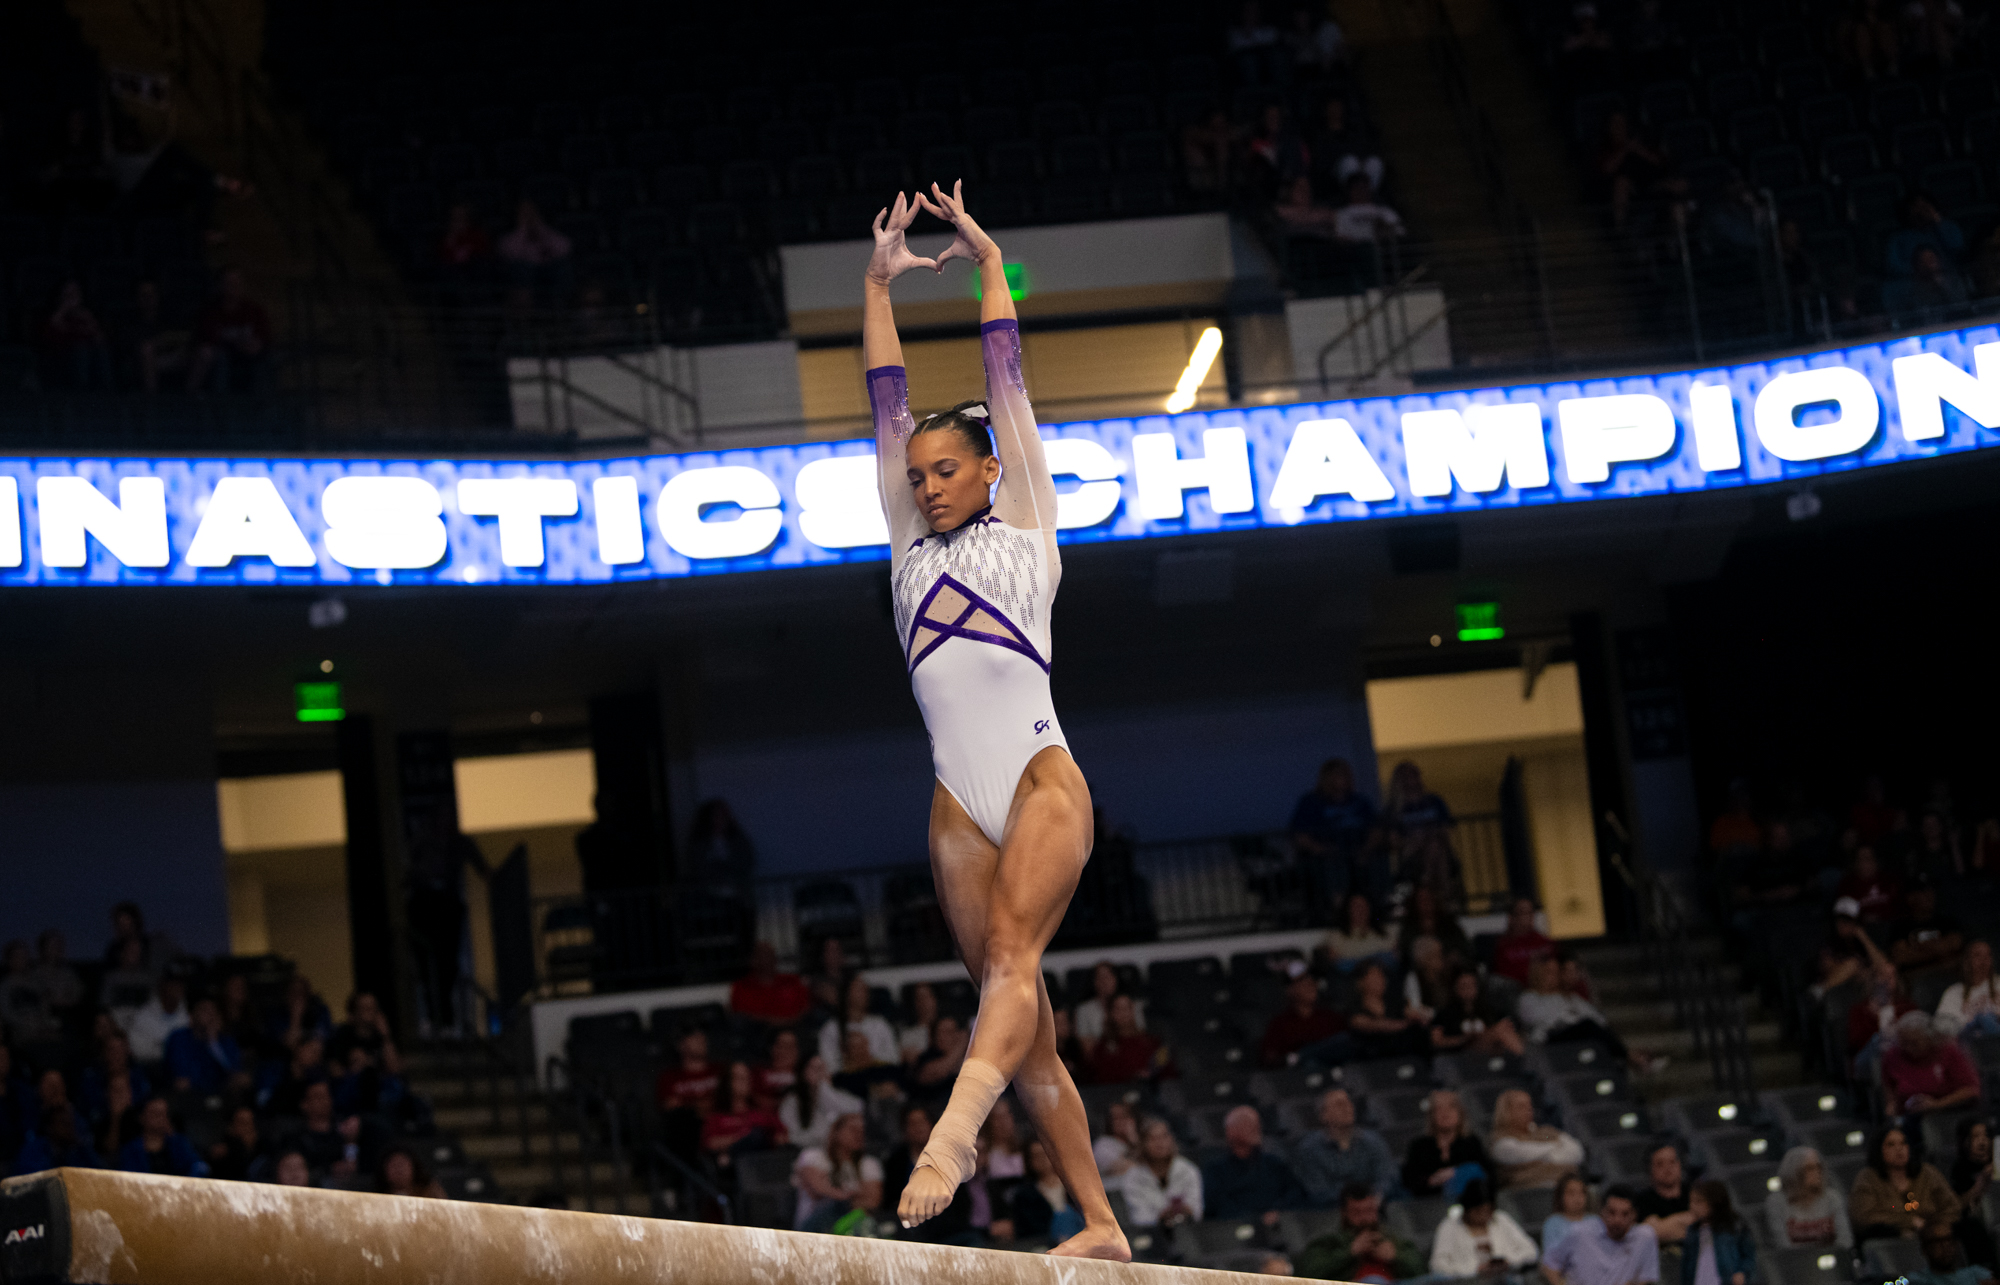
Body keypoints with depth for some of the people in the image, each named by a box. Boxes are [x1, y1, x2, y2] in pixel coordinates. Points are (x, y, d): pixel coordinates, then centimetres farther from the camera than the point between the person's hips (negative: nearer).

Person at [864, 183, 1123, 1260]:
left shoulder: (1021, 526, 10)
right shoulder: (913, 549, 19)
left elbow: (1007, 379, 10)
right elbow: (888, 413, 19)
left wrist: (988, 262, 17)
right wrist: (879, 286, 20)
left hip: (1040, 776, -4)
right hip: (959, 799, 5)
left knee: (1011, 951, -25)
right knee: (1017, 1008, 1)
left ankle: (955, 1131, -46)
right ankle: (1099, 1224, 4)